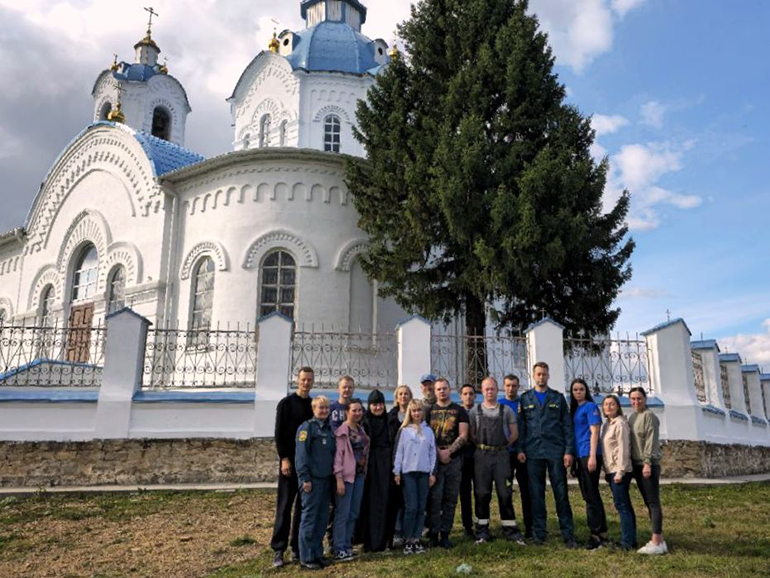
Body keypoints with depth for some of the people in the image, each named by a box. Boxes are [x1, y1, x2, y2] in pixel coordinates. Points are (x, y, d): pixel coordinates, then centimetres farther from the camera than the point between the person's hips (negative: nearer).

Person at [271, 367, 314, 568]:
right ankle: (278, 550, 3)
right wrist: (284, 458, -14)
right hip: (290, 461, -4)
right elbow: (279, 434, -7)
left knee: (304, 507, 8)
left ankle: (298, 547, 16)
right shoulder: (286, 403, -3)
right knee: (285, 506, -2)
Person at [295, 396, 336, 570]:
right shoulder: (307, 427, -9)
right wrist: (305, 478, -17)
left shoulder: (329, 428, 13)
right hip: (312, 479, -7)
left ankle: (317, 553, 21)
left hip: (326, 478, 7)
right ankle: (306, 557, 6)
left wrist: (333, 472, 14)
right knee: (309, 517, -2)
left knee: (323, 517, 11)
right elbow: (301, 454, -14)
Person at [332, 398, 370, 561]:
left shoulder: (361, 430, 13)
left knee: (354, 513, 11)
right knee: (343, 513, -4)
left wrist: (364, 472, 9)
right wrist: (339, 478, -18)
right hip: (346, 475, -7)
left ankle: (347, 546, 19)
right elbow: (337, 455, -14)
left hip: (360, 475, 7)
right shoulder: (342, 431, -10)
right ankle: (339, 550, 3)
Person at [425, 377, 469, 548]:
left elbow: (463, 436, 0)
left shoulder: (459, 411, 8)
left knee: (450, 499, 3)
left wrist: (448, 451, -12)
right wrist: (439, 452, -8)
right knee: (434, 498, -4)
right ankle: (433, 534, 3)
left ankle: (445, 534, 11)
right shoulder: (429, 411, 9)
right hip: (434, 460, 0)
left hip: (454, 460, 1)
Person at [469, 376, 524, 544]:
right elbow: (471, 434, 8)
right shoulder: (475, 411, 7)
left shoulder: (506, 410, 6)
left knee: (505, 493, 0)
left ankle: (510, 530, 9)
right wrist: (480, 446, 2)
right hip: (482, 455, 0)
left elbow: (514, 433, 8)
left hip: (501, 455, 0)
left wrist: (503, 446, 4)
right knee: (482, 493, 3)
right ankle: (482, 531, 12)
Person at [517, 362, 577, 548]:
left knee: (561, 493, 0)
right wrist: (520, 449, -2)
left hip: (555, 450, -1)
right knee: (536, 494, 5)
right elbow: (520, 426, 7)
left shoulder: (558, 398, 9)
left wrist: (569, 450, -2)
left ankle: (568, 534, 7)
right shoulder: (525, 399, 10)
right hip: (533, 452, 1)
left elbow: (567, 425, 6)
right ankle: (539, 533, 13)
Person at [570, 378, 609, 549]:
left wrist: (592, 456, -18)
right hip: (579, 455, 8)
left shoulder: (590, 407, -6)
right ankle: (602, 532, 21)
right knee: (590, 494, 12)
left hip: (589, 455, -8)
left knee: (590, 495, -7)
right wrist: (572, 455, 13)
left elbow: (594, 432, -12)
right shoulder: (574, 409, 17)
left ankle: (597, 534, -3)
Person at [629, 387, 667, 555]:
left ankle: (656, 543, -6)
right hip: (637, 465, 8)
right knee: (649, 503, 10)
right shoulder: (633, 417, 16)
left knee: (653, 502, -7)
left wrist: (648, 462, -21)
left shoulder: (649, 415, -8)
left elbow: (651, 440, -15)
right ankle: (659, 540, 15)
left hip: (649, 464, -8)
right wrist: (633, 464, 14)